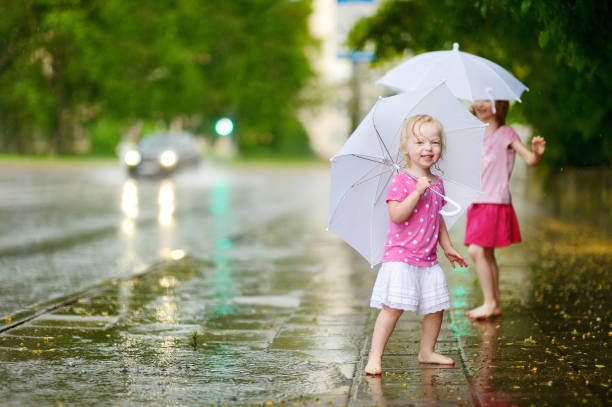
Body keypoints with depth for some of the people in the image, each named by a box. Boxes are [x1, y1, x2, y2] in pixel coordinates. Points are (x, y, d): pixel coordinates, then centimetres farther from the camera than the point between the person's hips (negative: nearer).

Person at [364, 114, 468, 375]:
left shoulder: (437, 183, 11)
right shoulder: (400, 181, -10)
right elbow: (396, 215, -22)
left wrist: (447, 247, 24)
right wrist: (418, 191, -27)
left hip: (427, 260, 7)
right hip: (400, 256, -7)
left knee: (436, 307, 9)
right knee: (393, 307, -14)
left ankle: (427, 352, 27)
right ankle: (375, 356, -8)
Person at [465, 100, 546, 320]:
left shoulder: (505, 133, -7)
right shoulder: (483, 135, 14)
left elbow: (530, 159, -17)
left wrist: (538, 153, -37)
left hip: (495, 201, -8)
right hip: (480, 201, 8)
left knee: (477, 250, -14)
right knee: (486, 254, 9)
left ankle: (490, 303, -8)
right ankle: (494, 304, 15)